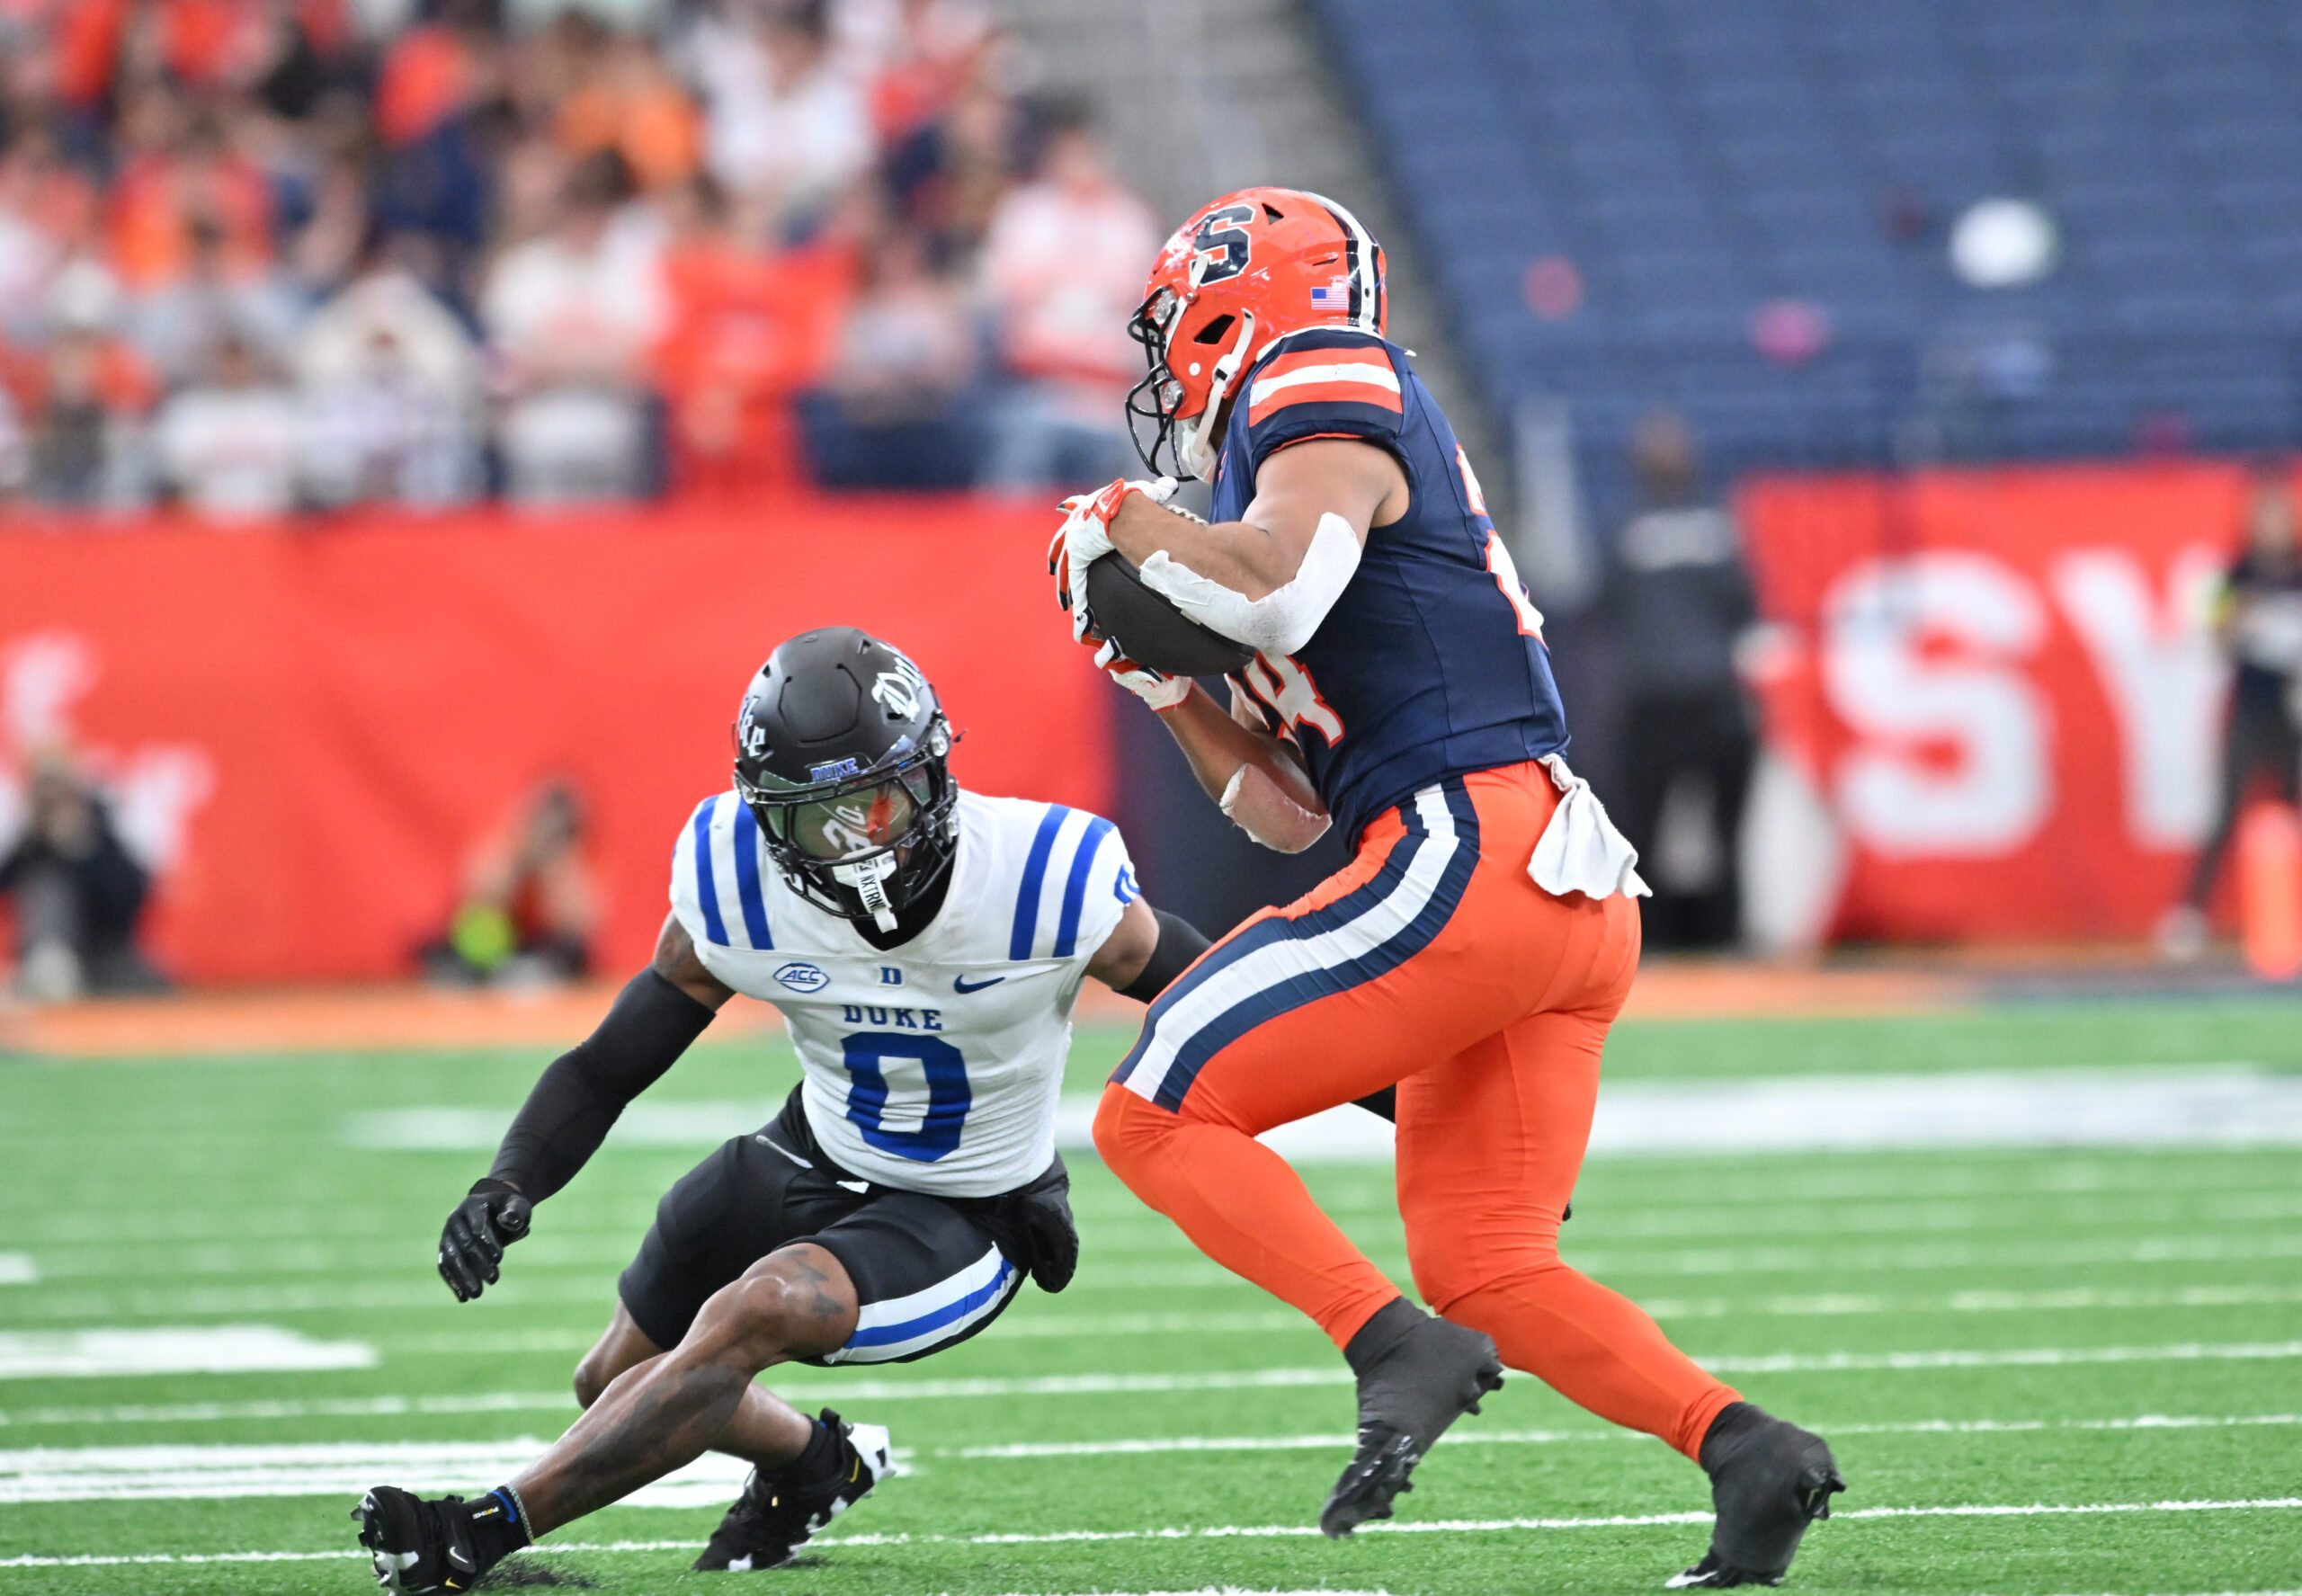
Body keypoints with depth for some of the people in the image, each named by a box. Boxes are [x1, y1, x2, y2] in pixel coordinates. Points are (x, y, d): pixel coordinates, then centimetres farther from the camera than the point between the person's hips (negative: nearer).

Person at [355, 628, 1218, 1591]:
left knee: (752, 1312, -30)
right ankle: (814, 1463, 47)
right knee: (619, 1380, 15)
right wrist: (510, 1185, -26)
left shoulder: (1044, 881, -28)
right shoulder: (737, 890, -20)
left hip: (968, 1218, -5)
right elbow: (608, 1067, -10)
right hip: (817, 1159, 5)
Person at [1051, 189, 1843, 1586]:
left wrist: (1129, 526, -5)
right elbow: (1290, 812, 27)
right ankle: (1742, 1445, -5)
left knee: (1159, 1116, -6)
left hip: (1470, 853, -10)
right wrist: (1163, 676, 18)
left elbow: (1282, 587, -22)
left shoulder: (1323, 391, 1)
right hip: (1575, 907, 10)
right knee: (1482, 1269, 10)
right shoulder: (1311, 430, 27)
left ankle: (1402, 1355, -20)